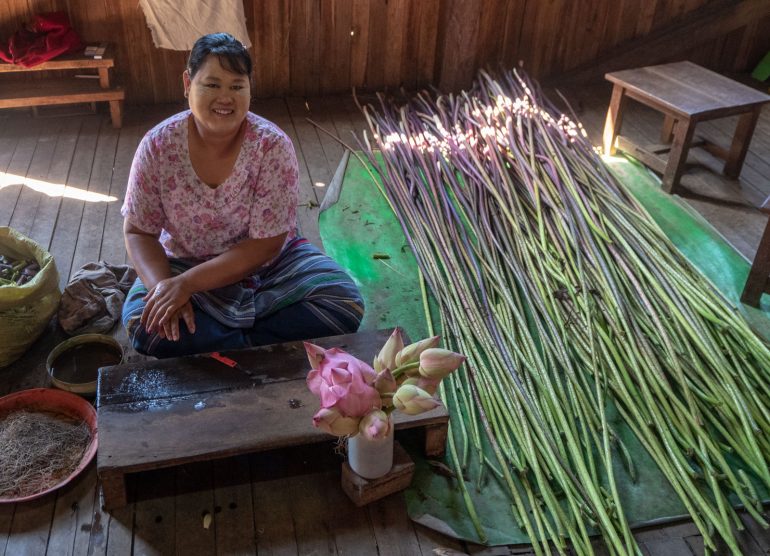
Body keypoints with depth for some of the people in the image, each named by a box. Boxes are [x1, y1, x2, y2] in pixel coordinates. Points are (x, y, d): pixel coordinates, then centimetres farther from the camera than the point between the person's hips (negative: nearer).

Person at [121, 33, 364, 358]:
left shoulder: (273, 146, -19)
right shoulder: (158, 146, -13)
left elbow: (265, 246, -19)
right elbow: (138, 232, -7)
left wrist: (186, 285, -28)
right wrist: (164, 286, -27)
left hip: (270, 264, 0)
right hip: (185, 266, 1)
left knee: (345, 305, -24)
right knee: (142, 323, -29)